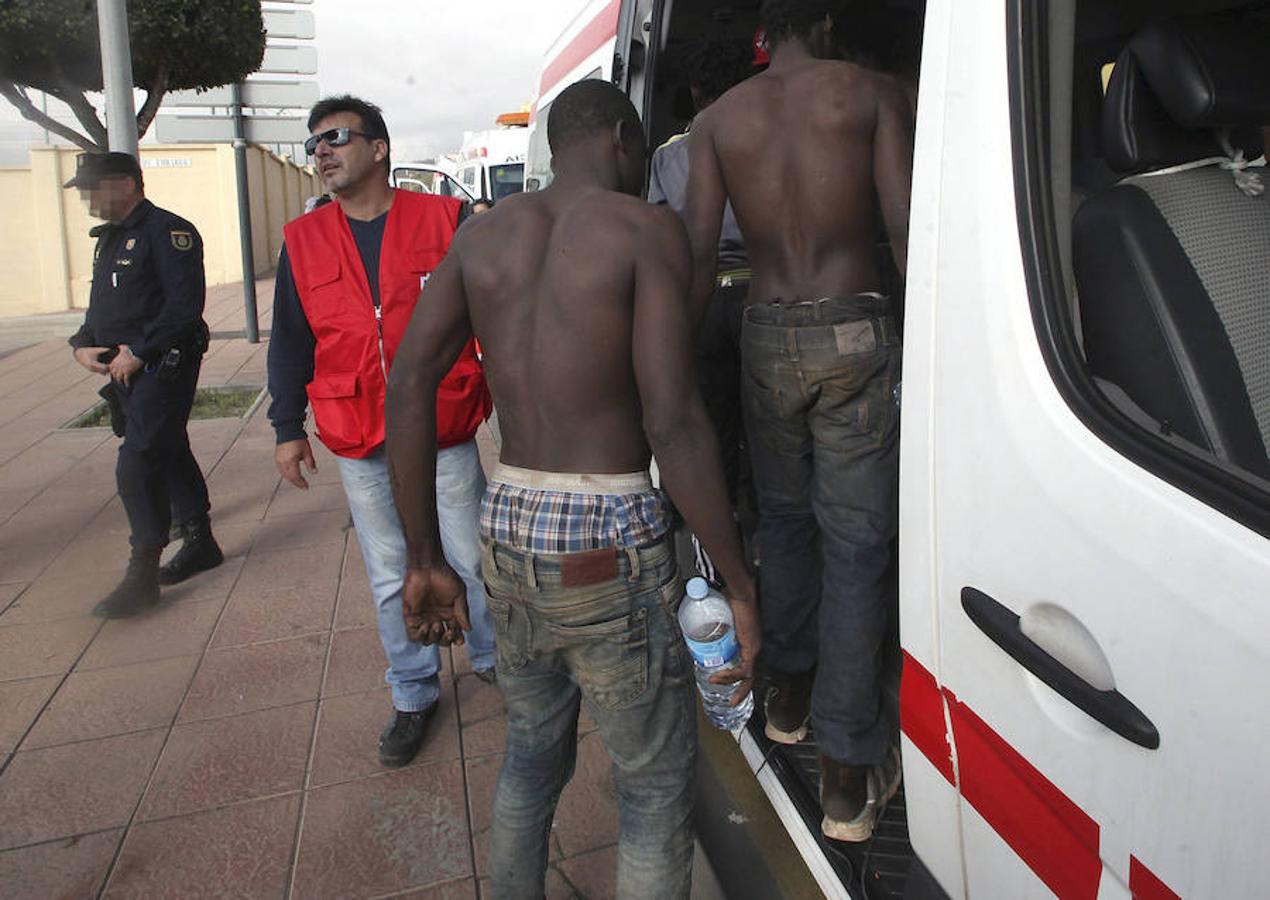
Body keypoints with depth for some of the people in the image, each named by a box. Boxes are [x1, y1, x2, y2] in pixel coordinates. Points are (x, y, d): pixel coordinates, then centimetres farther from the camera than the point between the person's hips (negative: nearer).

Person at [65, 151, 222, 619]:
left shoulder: (167, 231, -11)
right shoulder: (110, 238, 19)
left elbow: (185, 303, -21)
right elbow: (101, 307, 24)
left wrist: (137, 351, -19)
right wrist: (83, 345, 5)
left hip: (164, 366, -9)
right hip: (127, 370, 9)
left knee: (137, 467, -11)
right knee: (169, 454, 15)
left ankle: (142, 575, -3)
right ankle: (200, 544, 28)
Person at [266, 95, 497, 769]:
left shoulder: (444, 220, -2)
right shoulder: (303, 240, 8)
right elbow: (290, 341, 13)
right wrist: (287, 428, 10)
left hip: (445, 433, -2)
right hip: (359, 443, 3)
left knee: (471, 561, 8)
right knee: (391, 578, 11)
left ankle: (495, 659, 34)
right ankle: (414, 695, 28)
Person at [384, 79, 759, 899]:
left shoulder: (485, 233, 9)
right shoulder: (646, 229, -7)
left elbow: (408, 386, 2)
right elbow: (673, 421, -17)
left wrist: (425, 560, 7)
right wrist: (741, 585, -10)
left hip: (506, 529, 6)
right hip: (609, 541, -6)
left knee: (532, 754, 27)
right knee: (658, 786, 13)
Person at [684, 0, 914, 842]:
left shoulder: (716, 120, 8)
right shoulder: (875, 93, 2)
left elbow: (699, 253, 1)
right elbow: (907, 231, -6)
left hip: (766, 337, 3)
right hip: (855, 334, -2)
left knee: (785, 518, 21)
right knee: (854, 544, 2)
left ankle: (789, 689, 35)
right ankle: (850, 770, 8)